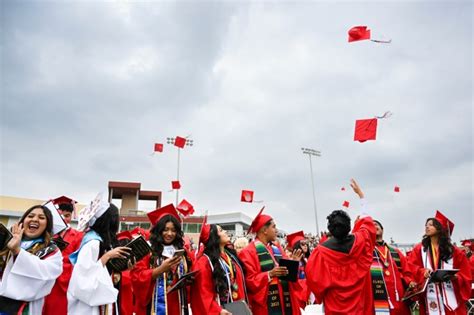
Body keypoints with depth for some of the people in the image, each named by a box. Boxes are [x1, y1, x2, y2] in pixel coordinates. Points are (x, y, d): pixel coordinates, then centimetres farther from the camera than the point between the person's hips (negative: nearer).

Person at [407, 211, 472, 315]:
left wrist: (456, 277, -15)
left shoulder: (454, 251, 9)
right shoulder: (419, 249, 9)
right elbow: (411, 268, -1)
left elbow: (465, 275, 6)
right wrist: (422, 272, -20)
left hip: (452, 297, 0)